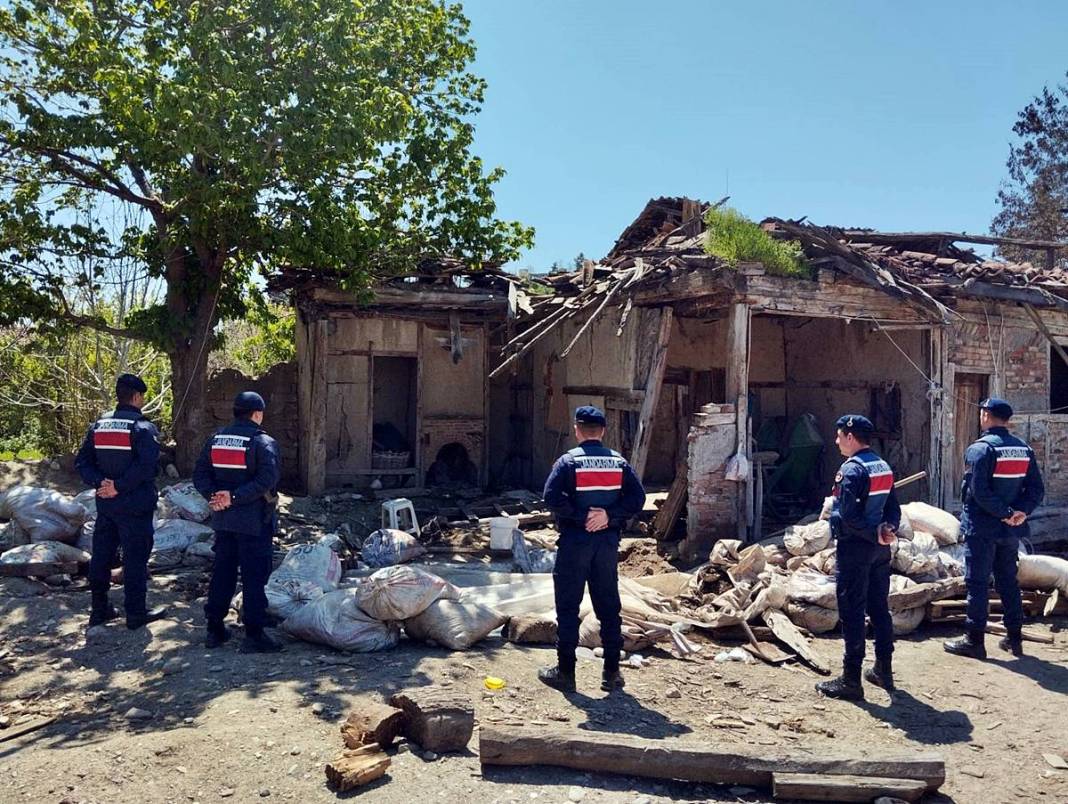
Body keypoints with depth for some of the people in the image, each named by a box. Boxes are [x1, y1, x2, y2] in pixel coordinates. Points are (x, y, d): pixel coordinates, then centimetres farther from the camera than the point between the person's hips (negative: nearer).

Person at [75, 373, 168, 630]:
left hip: (106, 504, 6)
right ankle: (136, 614, 8)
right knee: (135, 559, 1)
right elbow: (147, 466, -26)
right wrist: (119, 486, -19)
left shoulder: (99, 425, 8)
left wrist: (100, 482, -6)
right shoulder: (143, 427, -13)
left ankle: (99, 610, 24)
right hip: (135, 506, -6)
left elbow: (82, 462, 4)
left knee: (101, 557, 14)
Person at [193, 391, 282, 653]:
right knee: (254, 577, -1)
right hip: (255, 521, -6)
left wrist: (213, 495, -8)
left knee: (222, 573, 16)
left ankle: (215, 629, 23)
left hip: (223, 520, 6)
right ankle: (254, 635, 1)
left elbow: (200, 474, 4)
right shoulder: (263, 442, -12)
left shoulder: (215, 439, 8)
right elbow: (267, 479, -24)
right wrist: (235, 497, -21)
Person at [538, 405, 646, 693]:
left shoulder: (569, 461, -8)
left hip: (575, 540, -3)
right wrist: (609, 515, -9)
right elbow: (637, 497, -5)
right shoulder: (619, 462, 3)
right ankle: (612, 673, 16)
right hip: (608, 541, 4)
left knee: (568, 607, 5)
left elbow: (552, 497, -19)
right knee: (609, 607, 11)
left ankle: (565, 672, 10)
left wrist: (581, 515, -12)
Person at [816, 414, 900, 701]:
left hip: (854, 548, -8)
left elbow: (848, 515, -23)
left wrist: (874, 534, -14)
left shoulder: (851, 469, -16)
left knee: (852, 613, -2)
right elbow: (894, 508, 12)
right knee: (880, 610, 16)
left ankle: (851, 680, 3)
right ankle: (884, 671, 26)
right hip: (880, 549, 8)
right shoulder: (884, 467, 11)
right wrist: (889, 529, -3)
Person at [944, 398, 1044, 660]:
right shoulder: (1024, 449, 7)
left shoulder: (980, 448, -14)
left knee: (977, 584, 0)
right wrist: (1022, 511, -7)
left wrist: (1005, 513, -14)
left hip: (982, 528, -6)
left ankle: (974, 640, 4)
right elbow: (1036, 488, 4)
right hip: (1010, 530, 6)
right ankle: (1014, 638, 22)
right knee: (1008, 582, 16)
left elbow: (979, 491, -22)